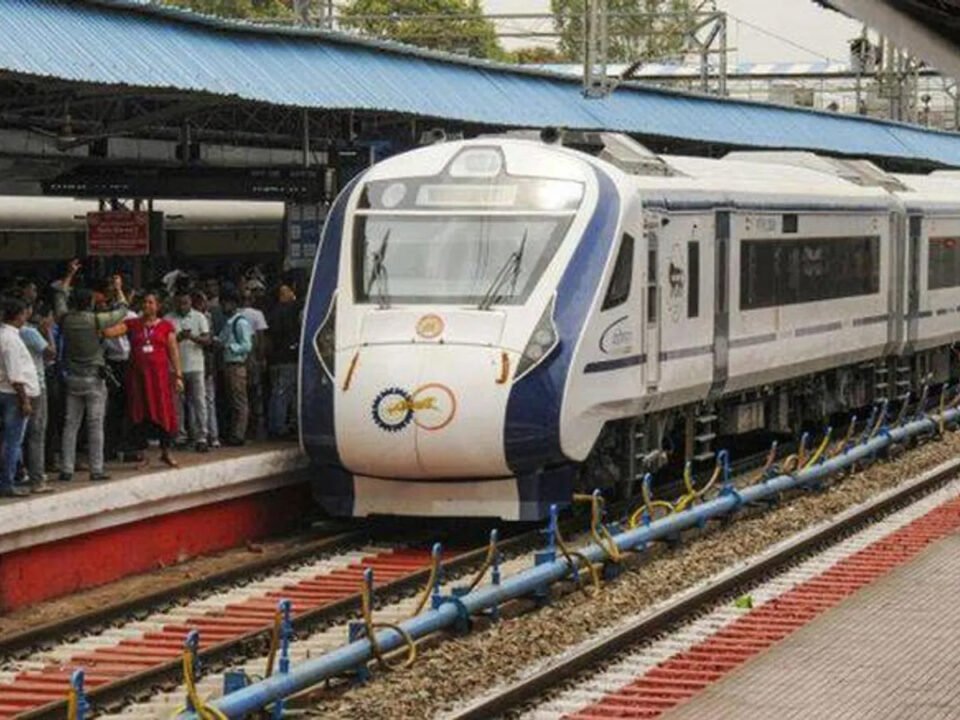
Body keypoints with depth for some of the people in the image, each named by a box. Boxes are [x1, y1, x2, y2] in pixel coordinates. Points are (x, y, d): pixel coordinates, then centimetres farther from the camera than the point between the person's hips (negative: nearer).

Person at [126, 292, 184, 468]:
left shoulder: (166, 326, 7)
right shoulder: (133, 324, 8)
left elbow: (174, 352, 5)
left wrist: (178, 375, -1)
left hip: (159, 373, -1)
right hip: (137, 373, 1)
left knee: (163, 411, -3)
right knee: (140, 414, 3)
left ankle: (166, 452, 10)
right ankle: (143, 455, 10)